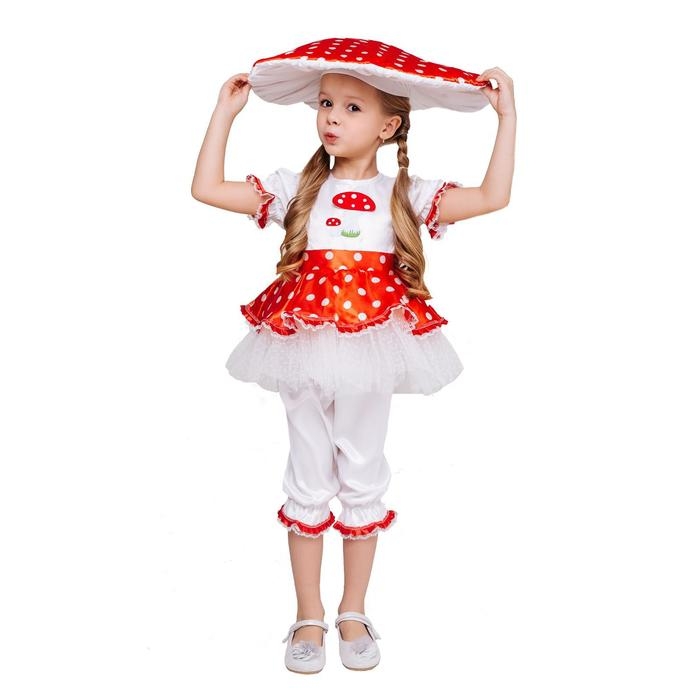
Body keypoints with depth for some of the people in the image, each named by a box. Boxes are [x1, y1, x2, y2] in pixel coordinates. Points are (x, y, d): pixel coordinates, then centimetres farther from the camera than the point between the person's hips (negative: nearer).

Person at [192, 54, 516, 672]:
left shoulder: (404, 196, 3)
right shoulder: (295, 190, 5)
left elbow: (493, 197, -4)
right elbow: (207, 188, 3)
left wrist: (507, 118, -5)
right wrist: (225, 113, 3)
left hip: (372, 350, 0)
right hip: (304, 345, 1)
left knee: (363, 479, 10)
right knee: (309, 481, 8)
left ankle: (354, 614, 26)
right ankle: (309, 617, 22)